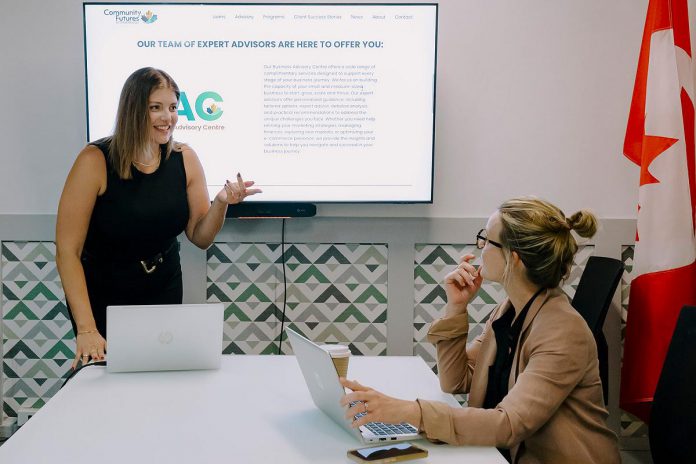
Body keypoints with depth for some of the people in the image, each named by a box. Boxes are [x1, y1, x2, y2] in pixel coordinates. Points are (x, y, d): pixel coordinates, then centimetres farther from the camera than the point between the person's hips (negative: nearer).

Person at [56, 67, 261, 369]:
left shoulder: (185, 159, -8)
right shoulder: (96, 161, -20)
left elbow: (200, 238, -2)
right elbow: (67, 251, -20)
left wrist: (221, 203, -23)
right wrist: (86, 329, -27)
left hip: (164, 293, 4)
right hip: (102, 298, -3)